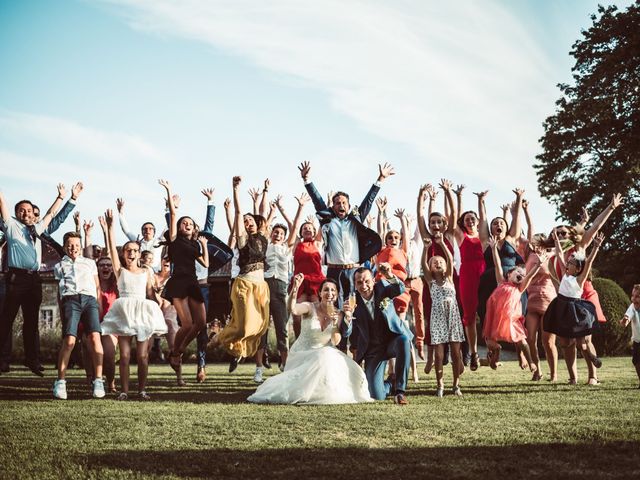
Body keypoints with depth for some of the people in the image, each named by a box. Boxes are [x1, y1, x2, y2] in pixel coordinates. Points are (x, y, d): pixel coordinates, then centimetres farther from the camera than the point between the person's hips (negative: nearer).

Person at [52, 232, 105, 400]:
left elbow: (97, 287, 25)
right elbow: (60, 289, 19)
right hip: (70, 299, -1)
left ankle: (98, 380, -20)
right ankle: (60, 382, -14)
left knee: (95, 336, -20)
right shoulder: (60, 266, 26)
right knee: (69, 340, -19)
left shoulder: (90, 263, 28)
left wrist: (98, 305, 12)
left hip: (90, 299, 1)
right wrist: (62, 309, 7)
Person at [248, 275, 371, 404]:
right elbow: (292, 309, -37)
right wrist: (295, 288, -52)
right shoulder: (310, 308, -13)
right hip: (302, 354, -4)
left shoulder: (338, 314, -1)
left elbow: (335, 342, -10)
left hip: (324, 353, 4)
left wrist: (335, 324, -26)